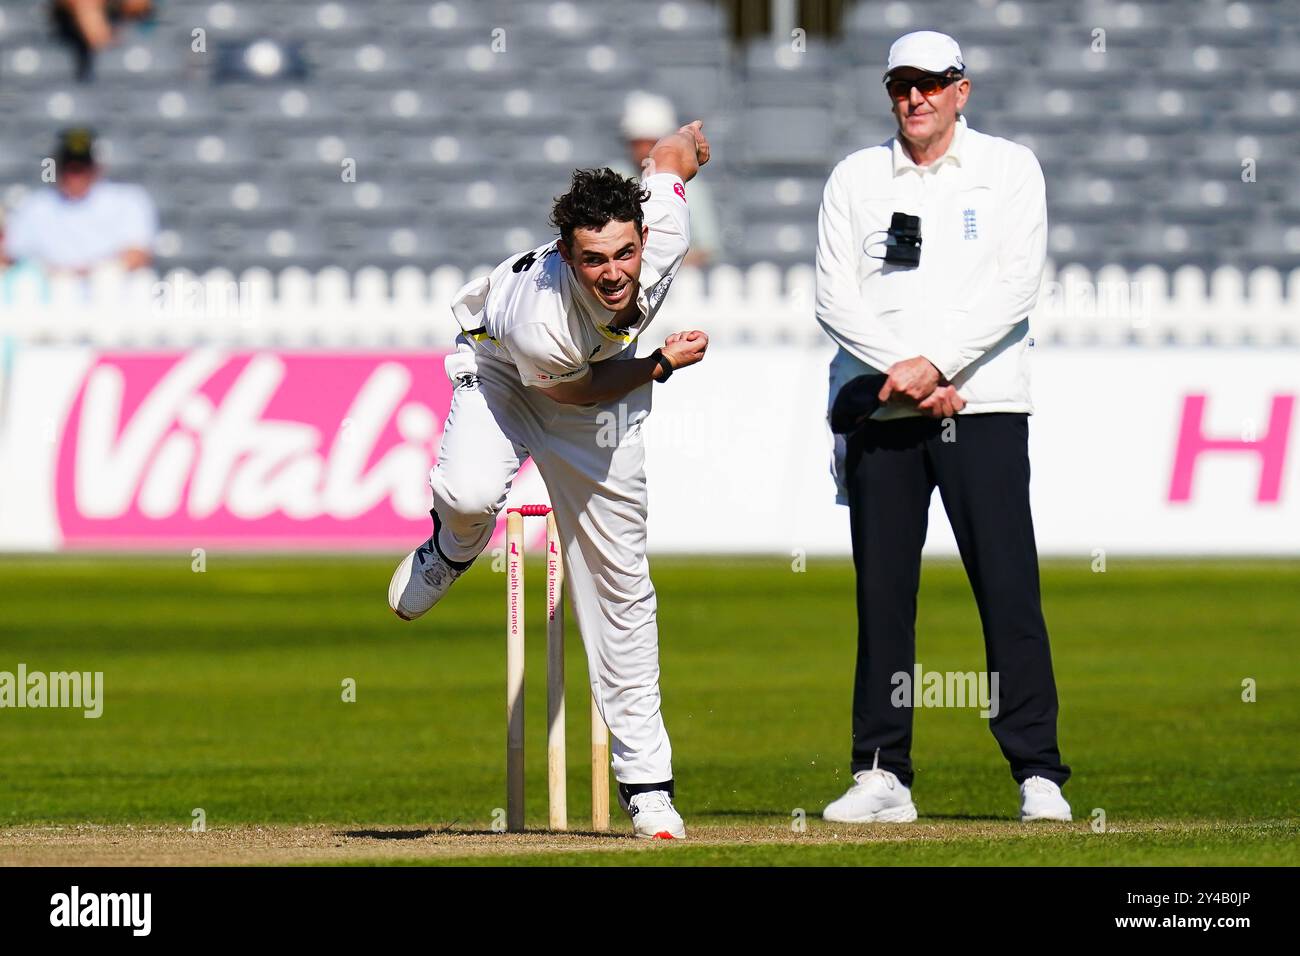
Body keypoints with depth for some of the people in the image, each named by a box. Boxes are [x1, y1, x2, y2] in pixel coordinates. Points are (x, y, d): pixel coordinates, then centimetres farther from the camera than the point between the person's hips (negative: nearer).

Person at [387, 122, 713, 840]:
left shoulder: (665, 233, -34)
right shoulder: (538, 323, -42)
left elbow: (673, 152, -12)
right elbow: (573, 389, -20)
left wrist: (686, 147, 9)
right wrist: (662, 365, -23)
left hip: (607, 384, 4)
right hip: (500, 368, -4)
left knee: (619, 578, 1)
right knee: (471, 491, -36)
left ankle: (644, 778, 6)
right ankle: (452, 550, 5)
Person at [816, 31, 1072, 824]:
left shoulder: (1009, 170, 7)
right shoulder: (855, 179, 13)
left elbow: (1016, 287, -4)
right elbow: (835, 297, 4)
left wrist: (936, 363, -14)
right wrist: (905, 375, -10)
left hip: (982, 405, -2)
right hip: (877, 410, 2)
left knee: (1008, 588, -8)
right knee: (882, 594, 1)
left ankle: (1038, 773, -7)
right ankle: (882, 775, 5)